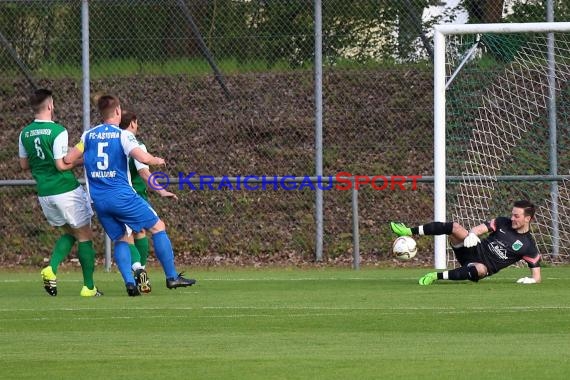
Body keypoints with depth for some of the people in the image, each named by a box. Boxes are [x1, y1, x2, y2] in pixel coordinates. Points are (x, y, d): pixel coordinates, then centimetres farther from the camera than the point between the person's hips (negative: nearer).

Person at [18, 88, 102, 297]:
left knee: (70, 233, 22)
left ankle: (51, 268, -2)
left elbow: (24, 164, 13)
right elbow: (61, 165, -20)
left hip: (44, 193, 6)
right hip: (66, 191, -6)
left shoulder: (25, 133, 4)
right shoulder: (57, 131, -17)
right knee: (85, 236, 7)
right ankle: (89, 286, 7)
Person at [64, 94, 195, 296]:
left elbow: (68, 159, 11)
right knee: (158, 227, 7)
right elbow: (143, 158, -19)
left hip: (98, 200, 5)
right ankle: (172, 277, 5)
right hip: (121, 195, -5)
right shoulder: (123, 135, -6)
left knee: (121, 239, 14)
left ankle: (129, 282, -5)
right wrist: (156, 160, 4)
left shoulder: (88, 136, 8)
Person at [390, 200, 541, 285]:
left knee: (480, 269, -44)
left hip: (484, 266, -4)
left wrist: (530, 280, -25)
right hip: (475, 249, 4)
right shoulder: (503, 223, 7)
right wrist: (472, 234, -21)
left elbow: (536, 277, -3)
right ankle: (410, 232, -26)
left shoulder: (528, 246, -5)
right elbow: (480, 228, 2)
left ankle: (437, 276, -38)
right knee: (455, 227, -22)